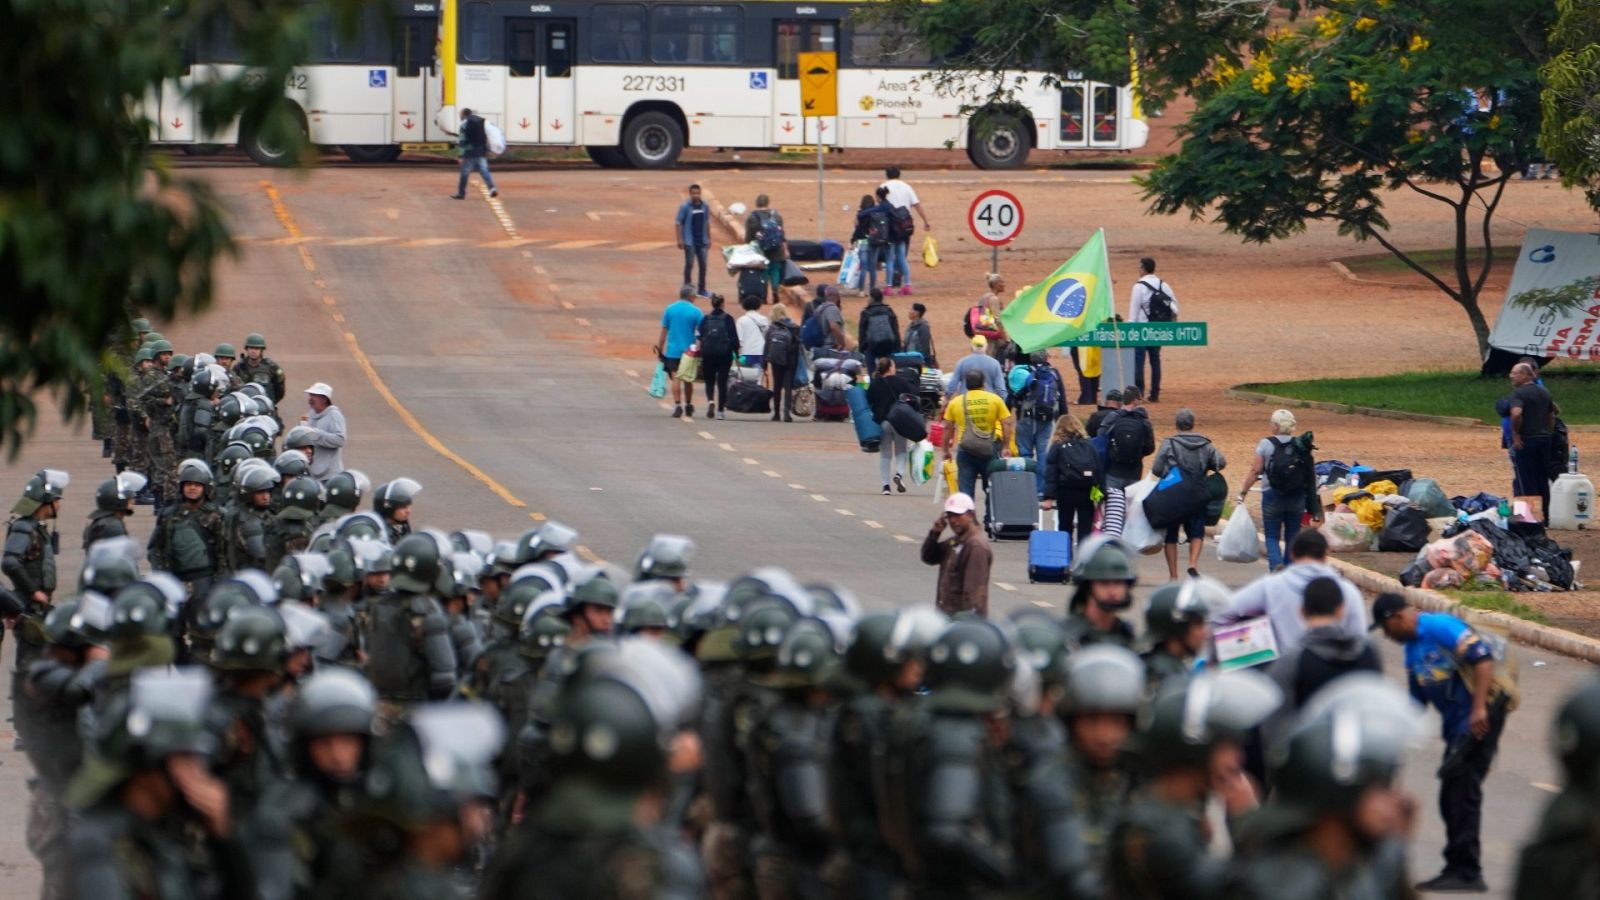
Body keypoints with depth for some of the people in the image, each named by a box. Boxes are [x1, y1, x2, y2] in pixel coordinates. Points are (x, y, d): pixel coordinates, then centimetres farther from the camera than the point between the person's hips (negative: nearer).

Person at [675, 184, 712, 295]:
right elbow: (678, 223, -8)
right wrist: (680, 240, -14)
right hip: (690, 242, -4)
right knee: (689, 264, 0)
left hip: (702, 241, 4)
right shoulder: (685, 206, -9)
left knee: (703, 264, 7)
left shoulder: (705, 206, 4)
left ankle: (702, 289, 17)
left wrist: (709, 239, 14)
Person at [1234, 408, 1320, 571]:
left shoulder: (1266, 444, -7)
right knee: (1292, 536, 12)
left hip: (1273, 497, -3)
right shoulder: (1302, 446, 0)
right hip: (1297, 498, 3)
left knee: (1272, 536, 5)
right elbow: (1312, 474, 1)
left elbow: (1255, 472, -8)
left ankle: (1276, 563, -20)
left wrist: (1242, 492, 1)